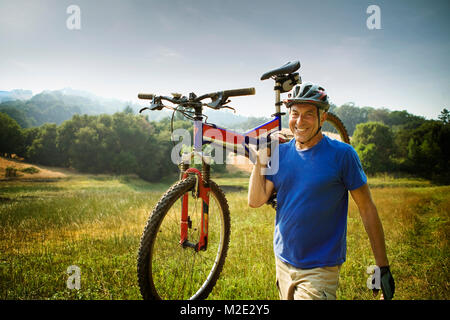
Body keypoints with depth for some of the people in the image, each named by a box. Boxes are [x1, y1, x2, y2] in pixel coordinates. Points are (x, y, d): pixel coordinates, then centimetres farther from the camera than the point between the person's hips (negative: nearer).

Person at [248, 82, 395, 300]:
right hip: (283, 262, 5)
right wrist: (261, 159, -11)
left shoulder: (342, 154, -11)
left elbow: (367, 209, -7)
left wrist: (383, 267, -6)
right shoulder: (280, 153, 1)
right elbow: (255, 201, -3)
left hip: (320, 270, -4)